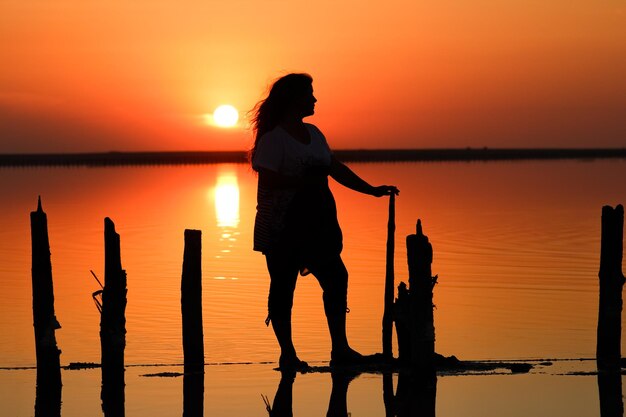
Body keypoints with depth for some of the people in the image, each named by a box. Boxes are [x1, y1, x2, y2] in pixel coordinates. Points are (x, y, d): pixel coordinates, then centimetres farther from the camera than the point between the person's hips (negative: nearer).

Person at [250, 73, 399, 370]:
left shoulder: (313, 134, 15)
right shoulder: (273, 139, -11)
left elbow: (335, 168, 20)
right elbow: (268, 180, -20)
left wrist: (372, 190, 19)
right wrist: (307, 181, -22)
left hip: (315, 224, 8)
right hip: (281, 228, -8)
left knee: (335, 278, 2)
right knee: (283, 286, 0)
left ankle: (340, 349, 9)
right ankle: (287, 354, 9)